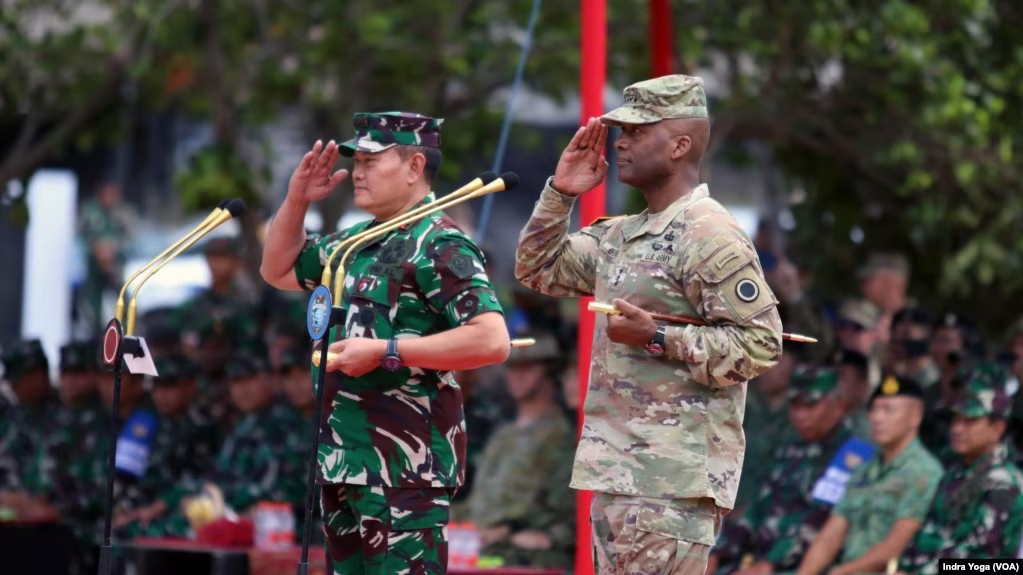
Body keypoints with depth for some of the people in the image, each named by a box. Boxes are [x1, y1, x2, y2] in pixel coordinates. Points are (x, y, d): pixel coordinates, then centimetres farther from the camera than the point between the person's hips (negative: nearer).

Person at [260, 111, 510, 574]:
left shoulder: (440, 246, -12)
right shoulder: (355, 241, 16)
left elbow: (492, 340, -22)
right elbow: (278, 271, 31)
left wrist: (385, 352, -22)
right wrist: (296, 200, 13)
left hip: (405, 466, -10)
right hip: (343, 459, 10)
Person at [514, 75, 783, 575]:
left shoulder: (710, 236, -11)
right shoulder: (619, 236, 17)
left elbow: (761, 344, -16)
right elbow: (537, 269, 26)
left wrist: (658, 339, -19)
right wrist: (559, 194, 13)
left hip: (673, 479, -10)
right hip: (617, 472, 10)